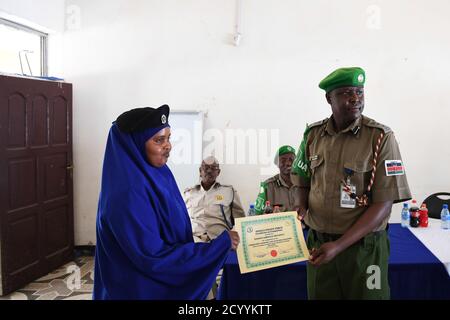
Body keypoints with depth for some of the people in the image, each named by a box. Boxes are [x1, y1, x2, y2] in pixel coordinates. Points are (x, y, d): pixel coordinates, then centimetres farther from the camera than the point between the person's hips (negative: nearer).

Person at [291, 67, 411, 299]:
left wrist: (339, 245, -20)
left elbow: (383, 204, -15)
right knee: (319, 295, 17)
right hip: (318, 243, 3)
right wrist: (302, 209, -4)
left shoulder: (380, 137, -12)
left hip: (363, 246, -3)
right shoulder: (313, 134, 0)